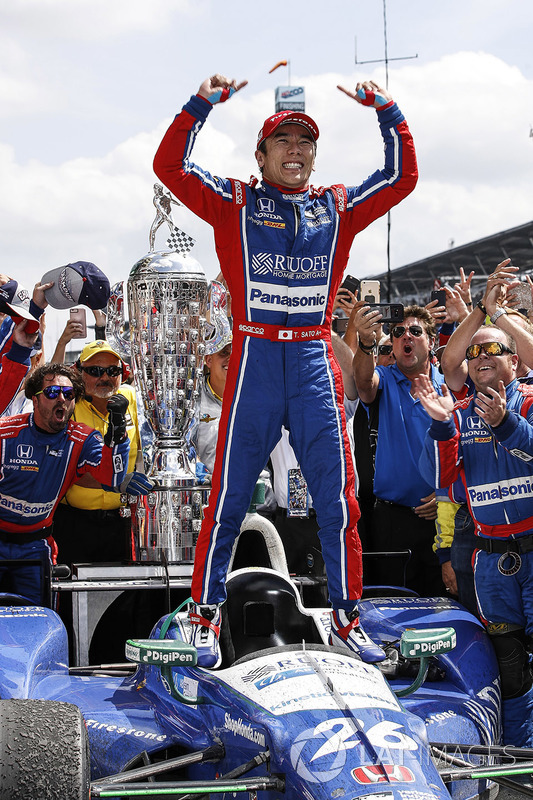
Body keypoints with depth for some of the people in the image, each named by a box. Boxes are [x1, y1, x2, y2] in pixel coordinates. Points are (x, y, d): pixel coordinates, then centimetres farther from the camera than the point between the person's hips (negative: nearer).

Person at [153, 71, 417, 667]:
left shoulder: (338, 208, 16)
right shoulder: (234, 204, 10)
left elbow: (402, 177, 16)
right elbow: (170, 166, 1)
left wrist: (387, 112, 6)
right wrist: (201, 104, -7)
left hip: (316, 361, 2)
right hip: (254, 356, -2)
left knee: (337, 498, 2)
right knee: (230, 495, -1)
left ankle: (346, 620, 12)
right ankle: (206, 618, 8)